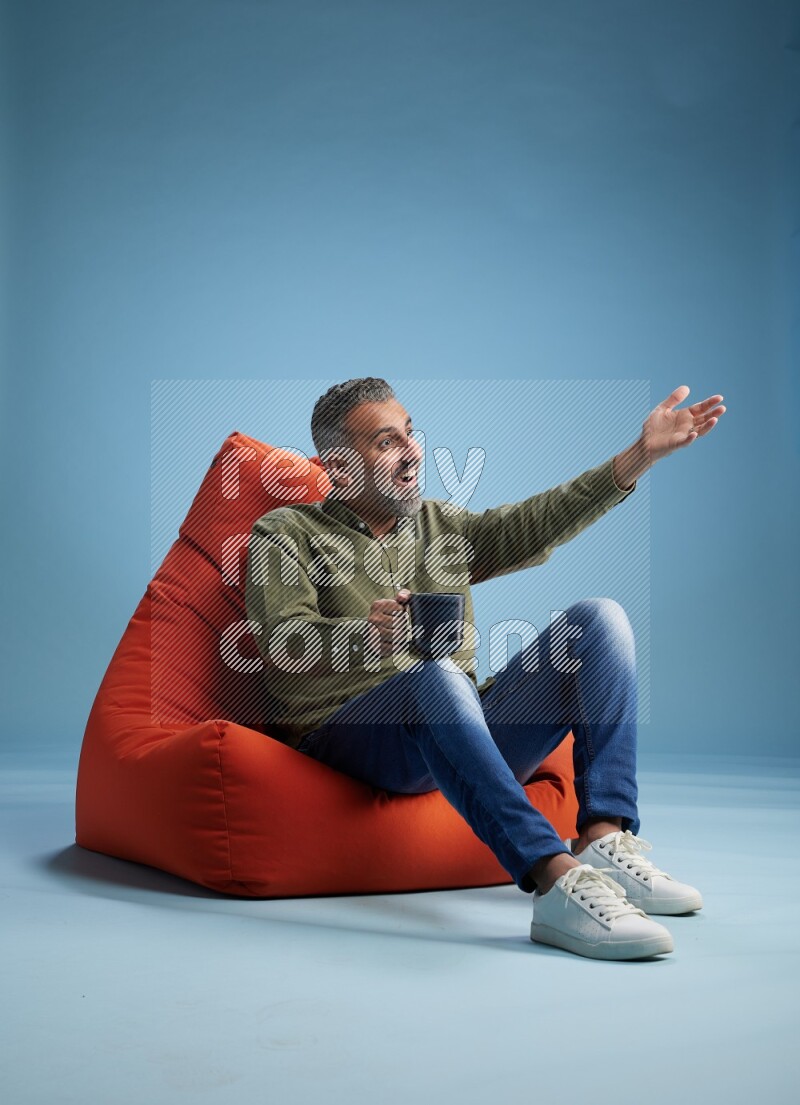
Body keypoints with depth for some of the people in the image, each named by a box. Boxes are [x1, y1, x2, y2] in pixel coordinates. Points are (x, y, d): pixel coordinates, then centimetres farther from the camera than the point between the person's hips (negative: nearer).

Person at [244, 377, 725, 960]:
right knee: (436, 676, -38)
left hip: (469, 729, 6)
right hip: (351, 732, -5)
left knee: (600, 618, -11)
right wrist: (364, 634, -28)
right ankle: (556, 881, -50)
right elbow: (284, 646, -7)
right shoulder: (285, 533, 10)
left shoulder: (441, 523, 26)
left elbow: (536, 525, 11)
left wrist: (641, 455, 1)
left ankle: (606, 840, -26)